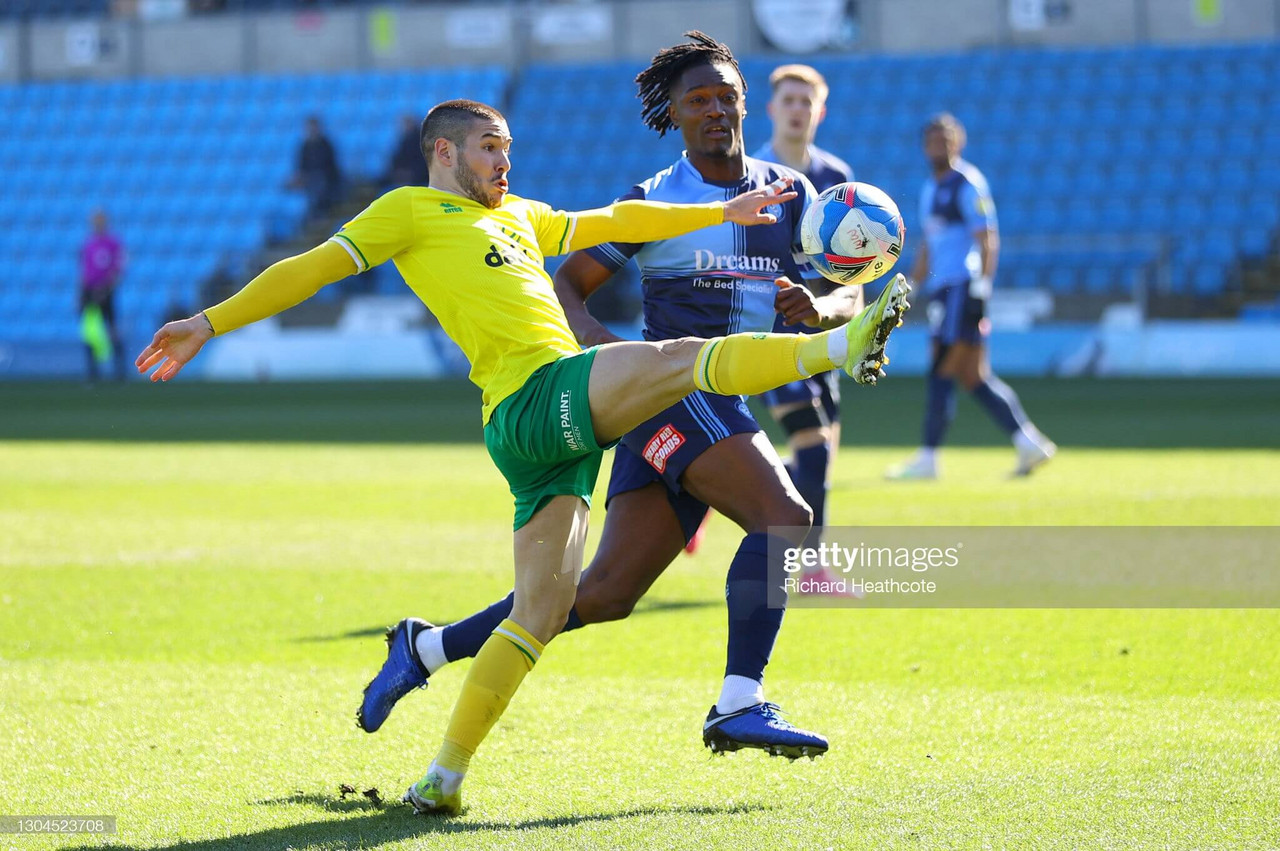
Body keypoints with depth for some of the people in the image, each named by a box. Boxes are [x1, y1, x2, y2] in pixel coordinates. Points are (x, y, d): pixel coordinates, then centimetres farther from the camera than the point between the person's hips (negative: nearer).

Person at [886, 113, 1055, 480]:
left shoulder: (968, 184, -8)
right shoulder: (930, 189, 19)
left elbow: (988, 239, -13)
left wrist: (981, 285, -20)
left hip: (963, 286, -9)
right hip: (942, 290, 9)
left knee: (941, 372, -9)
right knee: (975, 377, 6)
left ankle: (928, 458, -6)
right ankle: (1029, 442, 8)